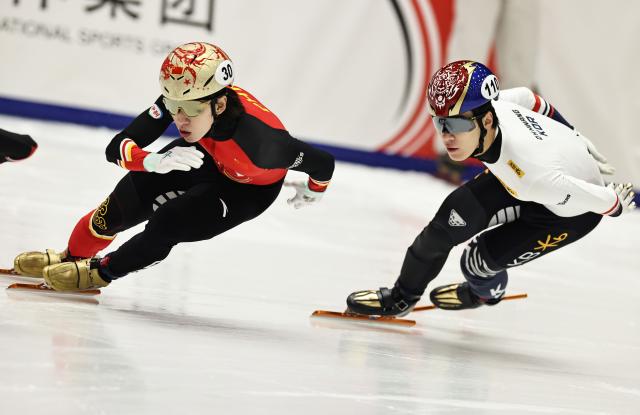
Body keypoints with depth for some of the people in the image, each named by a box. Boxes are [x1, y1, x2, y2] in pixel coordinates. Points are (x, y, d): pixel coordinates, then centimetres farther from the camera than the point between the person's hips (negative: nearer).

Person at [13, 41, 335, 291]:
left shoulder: (258, 141, -46)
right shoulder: (181, 98, -33)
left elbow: (323, 162, -30)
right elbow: (116, 148, -34)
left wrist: (314, 191, -7)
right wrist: (155, 161, -55)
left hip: (249, 190, -4)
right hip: (206, 158, 4)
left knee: (168, 225, -22)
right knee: (128, 200, -5)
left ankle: (100, 272, 5)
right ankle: (73, 256, 25)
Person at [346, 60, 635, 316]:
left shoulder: (527, 168, -45)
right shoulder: (481, 110, -26)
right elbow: (526, 98, -3)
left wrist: (616, 205, -6)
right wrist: (573, 141, 14)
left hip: (574, 208, -6)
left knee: (478, 259, -8)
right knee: (455, 214, -7)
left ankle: (487, 291, 29)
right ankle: (402, 297, 14)